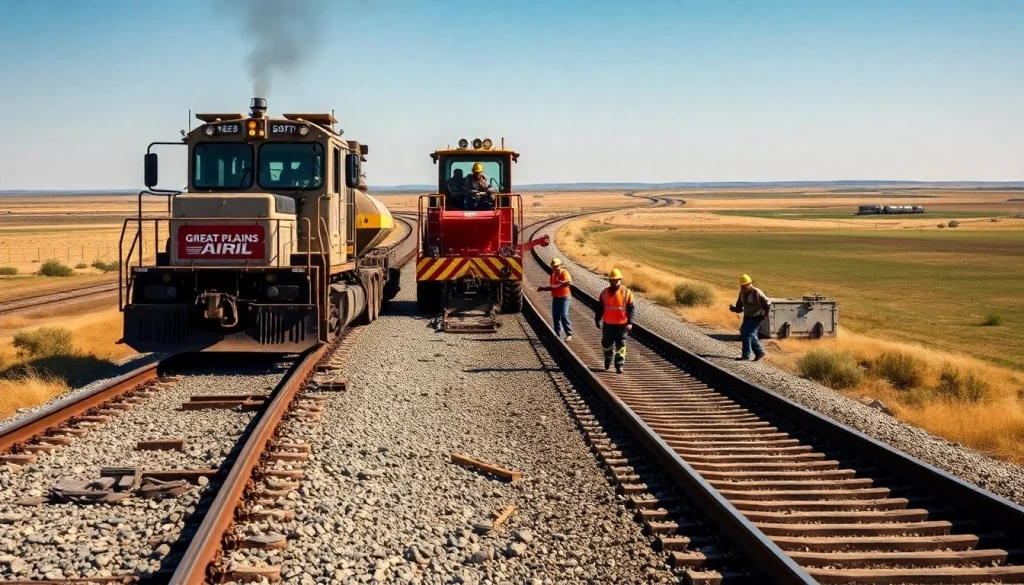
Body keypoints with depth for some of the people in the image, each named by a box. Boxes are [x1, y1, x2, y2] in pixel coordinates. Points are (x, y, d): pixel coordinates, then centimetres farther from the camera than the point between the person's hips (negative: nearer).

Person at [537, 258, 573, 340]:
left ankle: (569, 334, -13)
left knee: (564, 316, -16)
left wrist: (562, 283, -47)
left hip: (564, 297, -7)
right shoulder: (553, 275, 13)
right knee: (555, 317, 7)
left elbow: (569, 282, -29)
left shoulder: (564, 272, -10)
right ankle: (557, 334, 17)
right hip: (555, 298, 7)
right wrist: (543, 288, 14)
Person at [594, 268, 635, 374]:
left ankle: (619, 365, 2)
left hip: (621, 324, -3)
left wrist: (630, 322, -12)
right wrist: (597, 320, 6)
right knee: (606, 344, 14)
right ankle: (608, 358, 40)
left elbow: (631, 308, -5)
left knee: (620, 345, -2)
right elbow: (599, 307, 9)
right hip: (608, 324, 3)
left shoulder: (627, 293, -4)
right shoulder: (605, 293, 3)